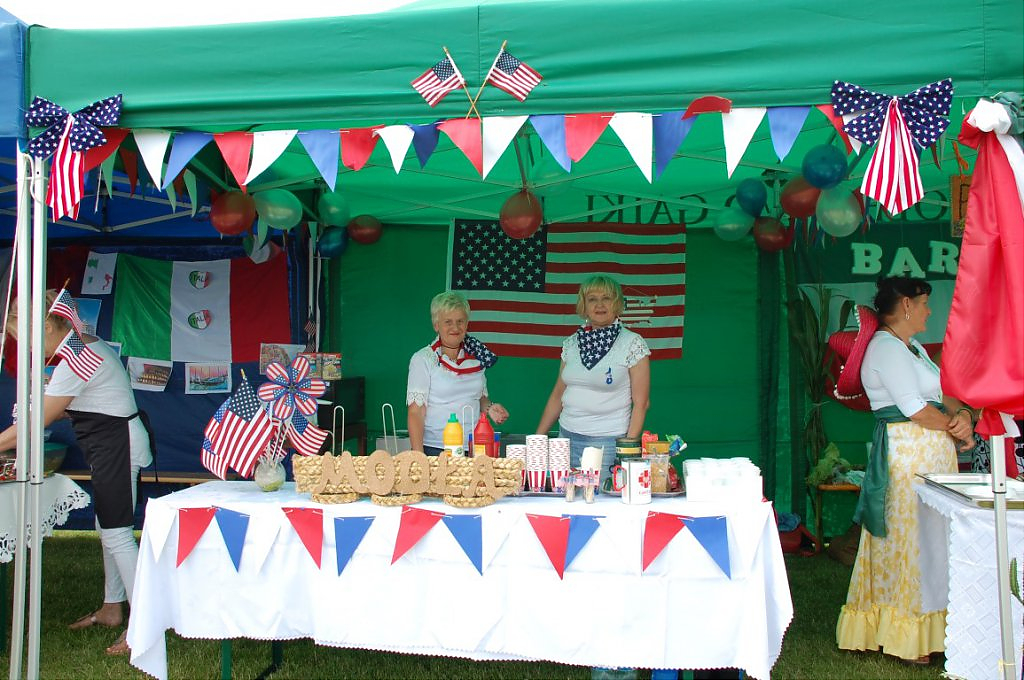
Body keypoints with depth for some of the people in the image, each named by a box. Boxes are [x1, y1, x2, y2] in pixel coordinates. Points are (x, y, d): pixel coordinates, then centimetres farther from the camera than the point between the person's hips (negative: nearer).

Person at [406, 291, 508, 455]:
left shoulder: (476, 357, 9)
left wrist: (489, 407, 0)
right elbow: (415, 412, -9)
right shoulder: (422, 360, -5)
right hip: (435, 449, -4)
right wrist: (418, 457, -17)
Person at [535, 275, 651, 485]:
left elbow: (641, 403, -6)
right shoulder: (571, 343, 9)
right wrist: (537, 438, 12)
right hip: (567, 437, 4)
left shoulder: (633, 344, -4)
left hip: (608, 442, -4)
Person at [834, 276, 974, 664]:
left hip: (933, 453, 10)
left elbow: (942, 393, 17)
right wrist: (955, 428, -4)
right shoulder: (886, 347, -12)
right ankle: (903, 636, 5)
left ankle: (922, 629, 18)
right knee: (909, 539, -4)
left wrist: (962, 414, -5)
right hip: (907, 453, -10)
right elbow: (915, 409, -18)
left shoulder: (913, 347, 20)